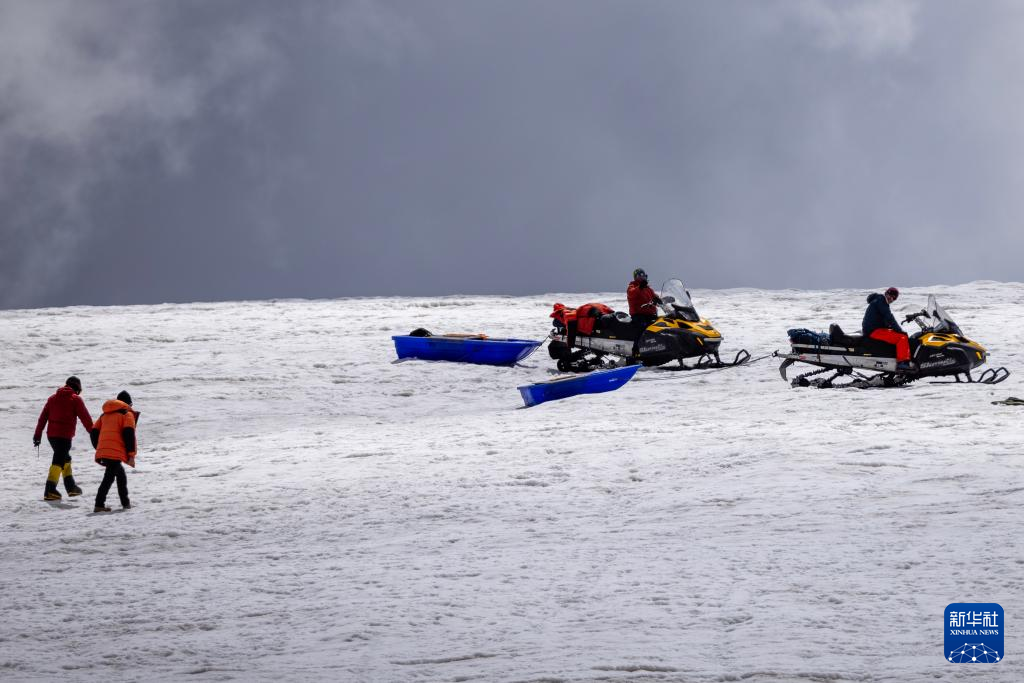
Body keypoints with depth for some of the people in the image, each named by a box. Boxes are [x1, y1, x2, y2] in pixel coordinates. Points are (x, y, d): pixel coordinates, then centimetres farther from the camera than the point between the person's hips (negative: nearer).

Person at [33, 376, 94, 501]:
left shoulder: (53, 398, 15)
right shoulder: (76, 399, -2)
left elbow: (43, 417, 14)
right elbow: (85, 418, -4)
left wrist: (37, 434, 15)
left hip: (51, 434, 6)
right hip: (65, 435, -6)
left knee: (65, 458, 21)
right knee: (58, 461, -8)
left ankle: (71, 487, 24)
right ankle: (50, 491, -16)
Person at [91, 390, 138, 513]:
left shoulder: (105, 415, 26)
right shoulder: (127, 414, 7)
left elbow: (94, 432, 19)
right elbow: (129, 434, -7)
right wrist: (131, 455, -8)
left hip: (102, 452, 7)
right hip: (116, 452, -7)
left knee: (120, 474, 24)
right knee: (109, 477, -13)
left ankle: (125, 502, 28)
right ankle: (99, 505, -25)